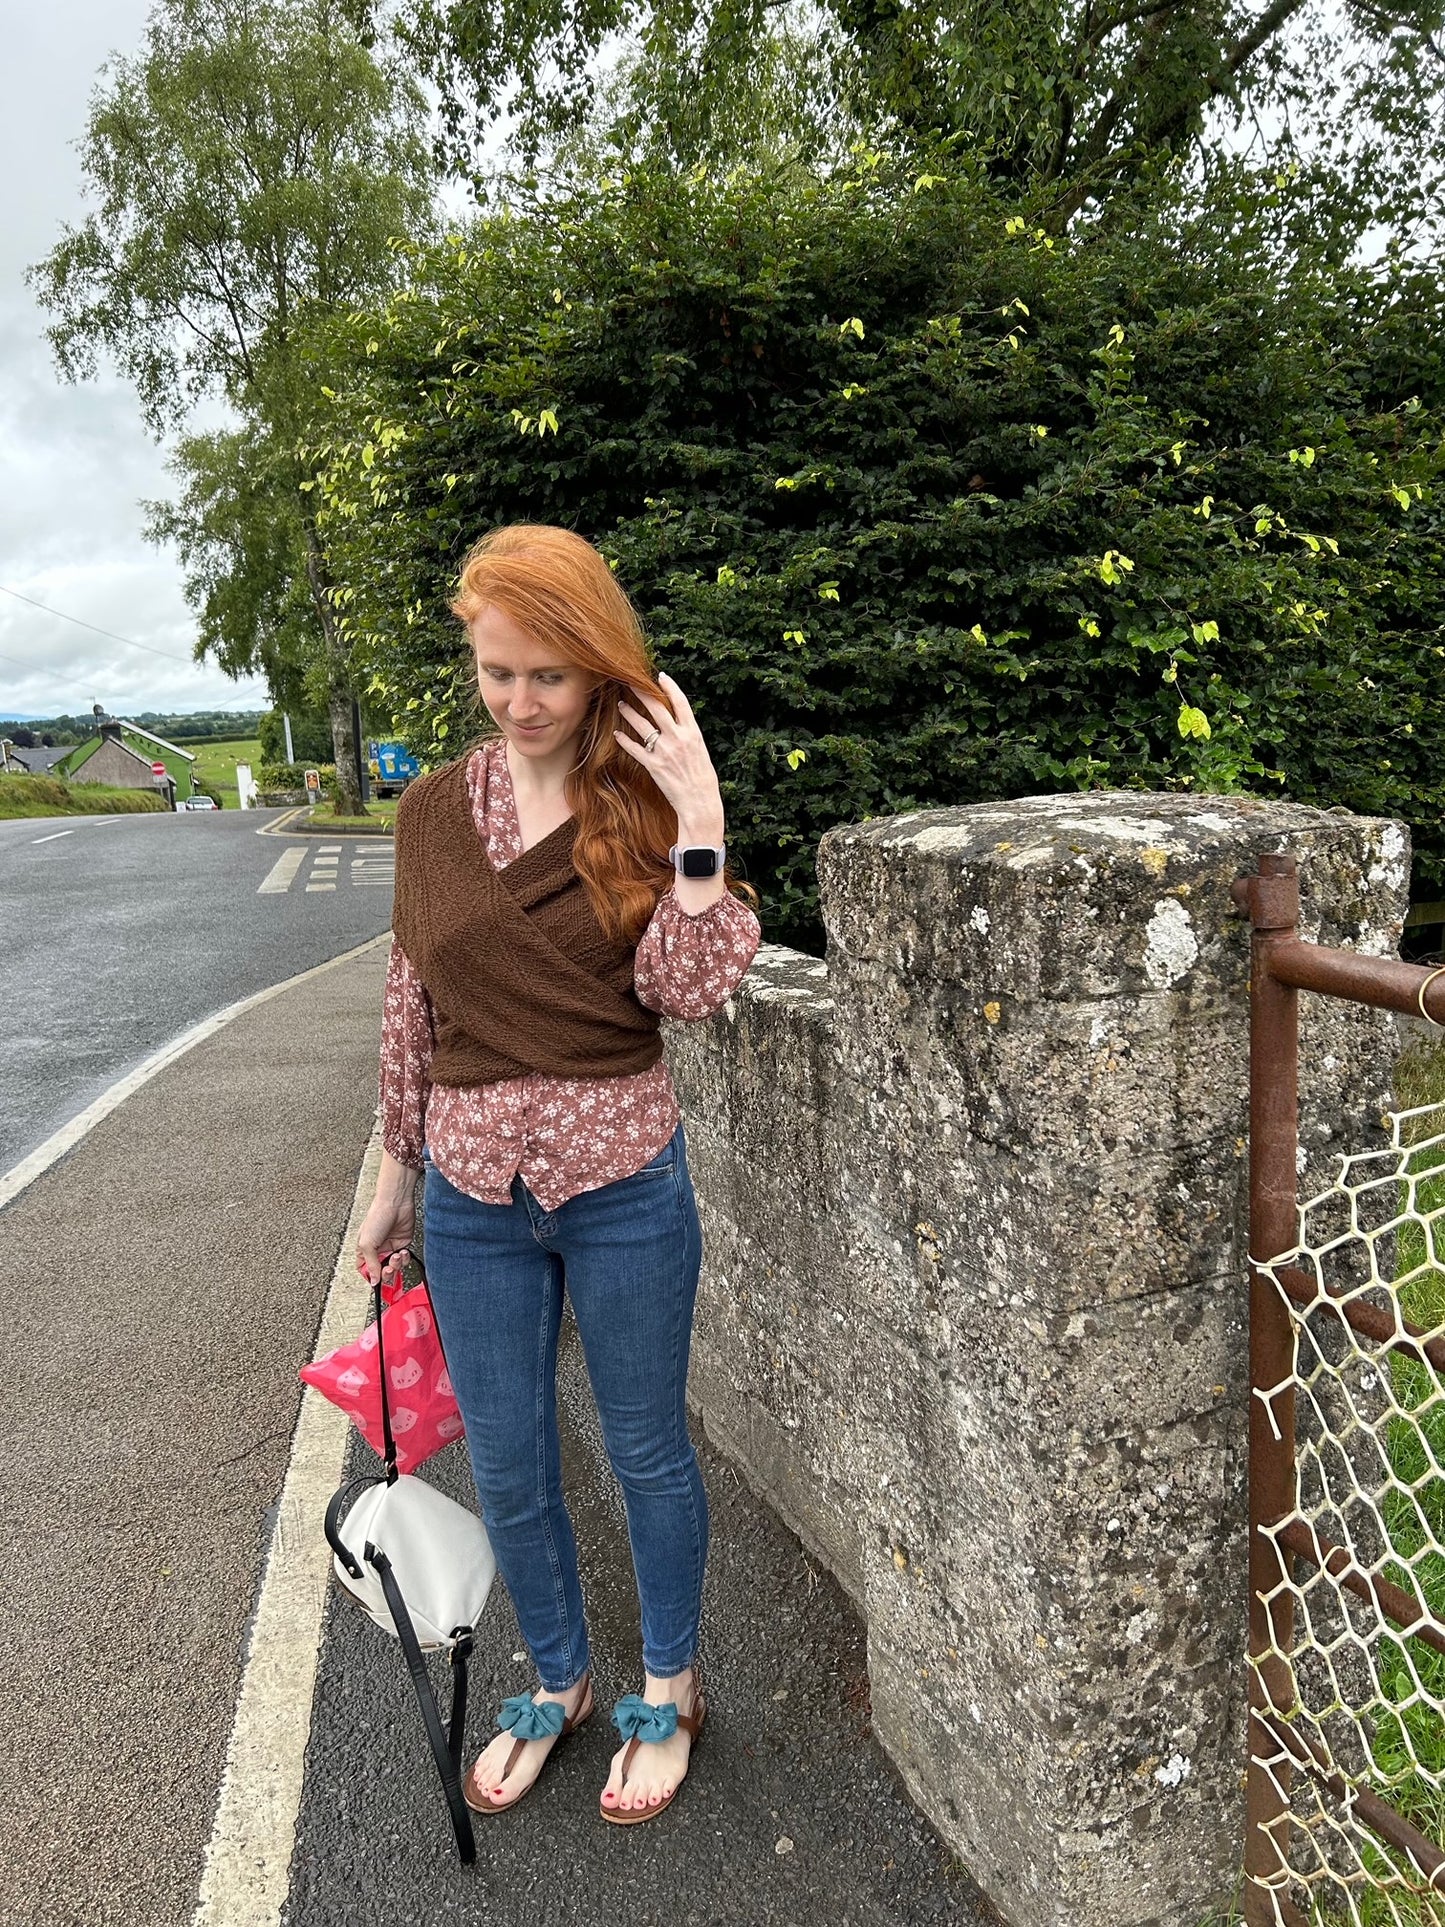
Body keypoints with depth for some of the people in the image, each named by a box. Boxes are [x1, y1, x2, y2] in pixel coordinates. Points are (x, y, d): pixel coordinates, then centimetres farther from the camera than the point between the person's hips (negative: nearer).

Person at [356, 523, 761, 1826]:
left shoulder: (647, 798, -7)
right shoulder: (435, 810, 0)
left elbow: (688, 991, -15)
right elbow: (413, 1003, 7)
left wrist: (698, 825, -24)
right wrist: (398, 1172, 13)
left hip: (620, 1181, -3)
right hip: (473, 1192, 3)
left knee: (648, 1449, 15)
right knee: (506, 1469, 17)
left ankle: (668, 1689, 40)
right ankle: (557, 1681, 43)